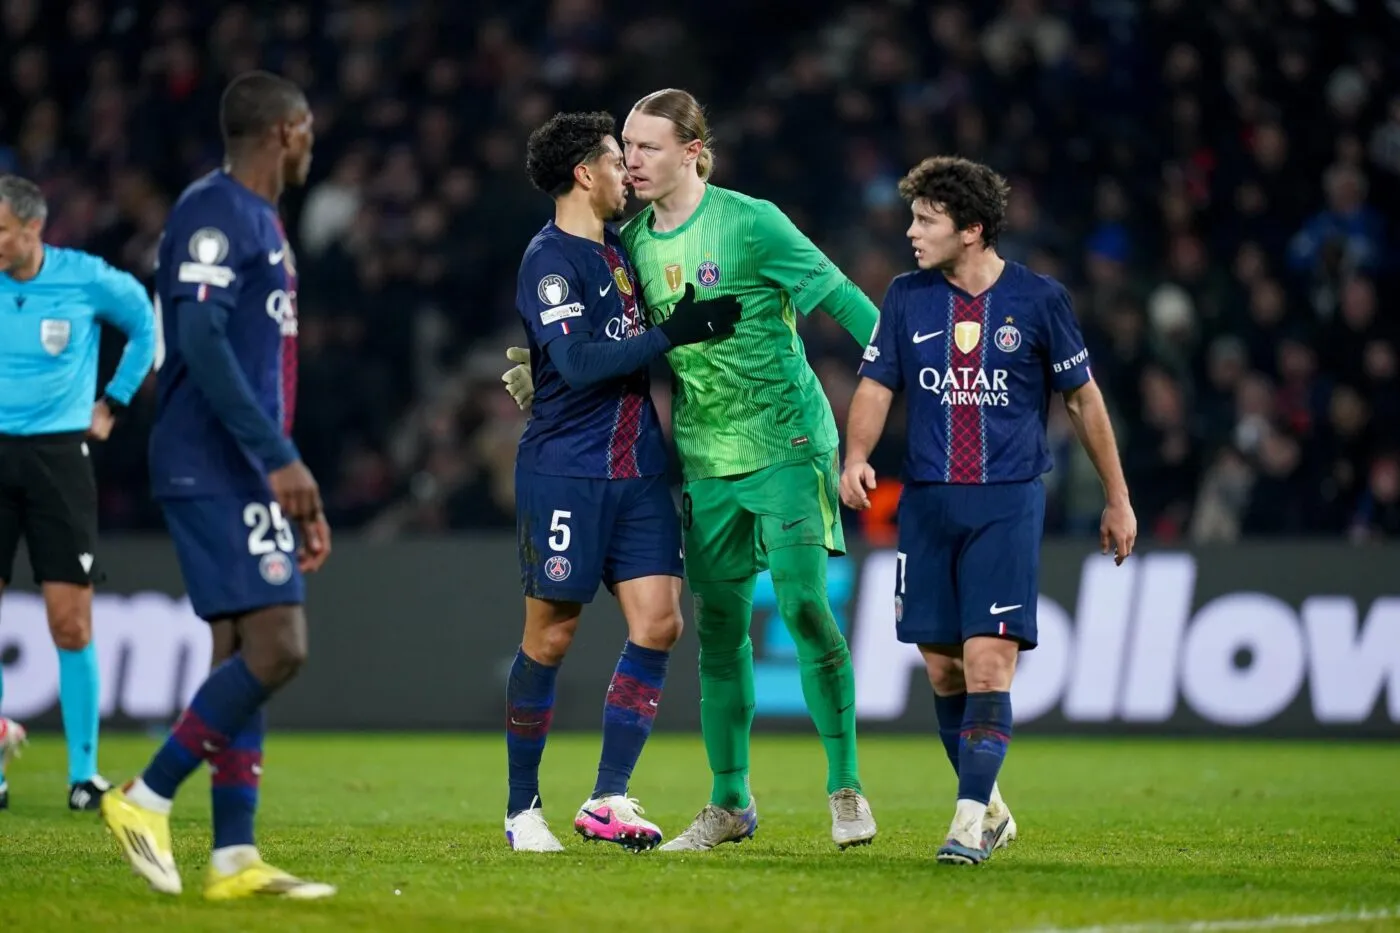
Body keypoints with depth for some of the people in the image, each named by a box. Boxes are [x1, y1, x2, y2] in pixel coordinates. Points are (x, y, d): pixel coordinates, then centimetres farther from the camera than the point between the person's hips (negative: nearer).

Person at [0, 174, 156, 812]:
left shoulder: (86, 280, -5)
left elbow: (146, 326, 14)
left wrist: (112, 404, 12)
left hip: (58, 454, -2)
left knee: (71, 626, -3)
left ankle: (83, 771, 7)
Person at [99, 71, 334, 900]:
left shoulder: (260, 222, 20)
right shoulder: (215, 212, -11)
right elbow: (199, 343, -21)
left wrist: (302, 498, 24)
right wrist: (280, 458, -25)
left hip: (247, 474, 10)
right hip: (215, 469, -10)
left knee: (245, 656, 6)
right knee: (276, 648, -14)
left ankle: (234, 860, 5)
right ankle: (148, 799, -7)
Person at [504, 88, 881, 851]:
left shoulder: (748, 223, -11)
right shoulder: (631, 243, 5)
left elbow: (839, 296, -9)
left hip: (786, 443, -5)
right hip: (704, 459, 5)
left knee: (803, 604, -13)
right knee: (718, 626, 6)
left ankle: (846, 790, -3)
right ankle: (729, 803, 16)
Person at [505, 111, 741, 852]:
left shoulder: (619, 249, 14)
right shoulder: (549, 260, -11)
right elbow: (580, 361, -22)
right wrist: (674, 333, -21)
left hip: (637, 471, 7)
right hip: (564, 474, -7)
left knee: (657, 624, -4)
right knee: (550, 637, -1)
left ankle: (607, 800, 0)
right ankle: (522, 809, 11)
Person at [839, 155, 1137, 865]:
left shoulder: (1038, 299, -1)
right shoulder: (905, 298, 6)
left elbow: (1083, 398, 8)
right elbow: (876, 387, 6)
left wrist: (1117, 499, 11)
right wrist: (856, 456, -15)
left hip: (1008, 502, -3)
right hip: (926, 501, 3)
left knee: (988, 661, -14)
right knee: (943, 668, 5)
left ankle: (971, 820, -13)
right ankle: (988, 806, 22)